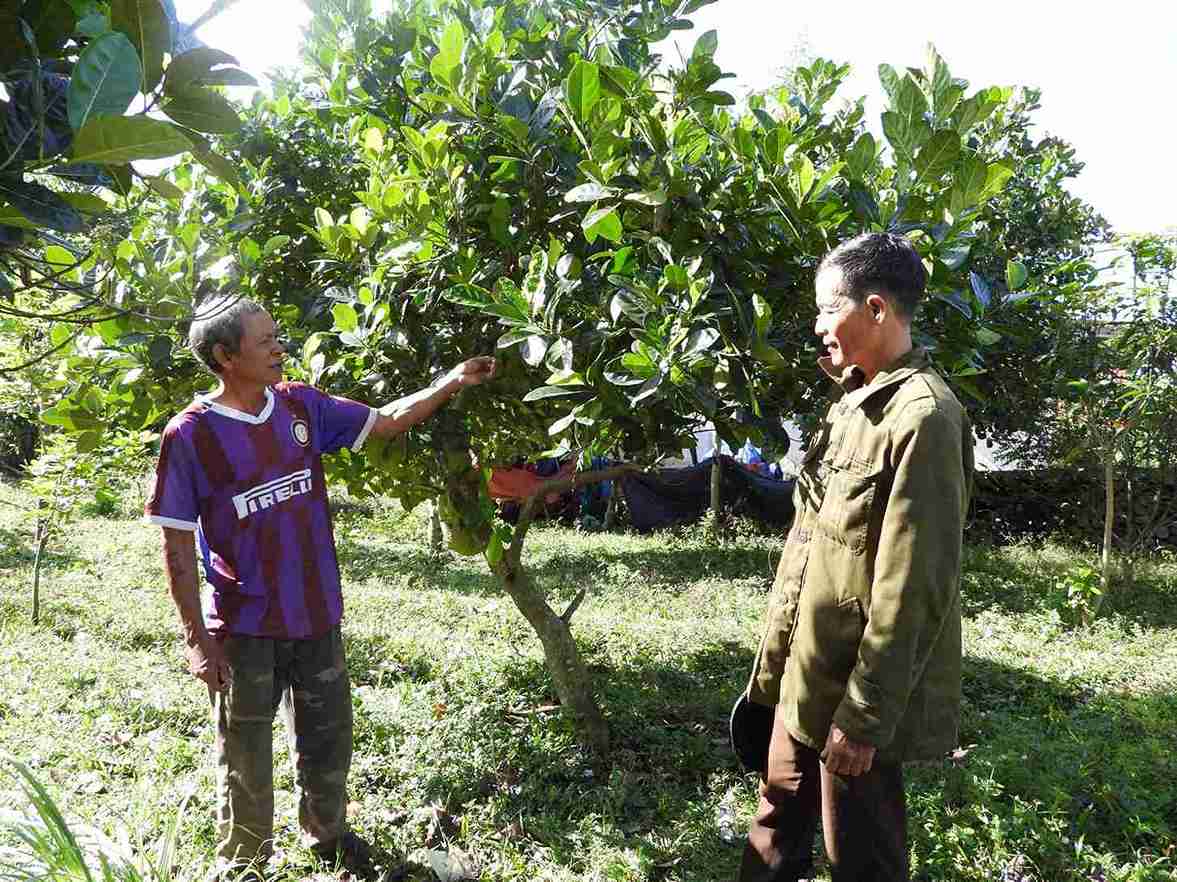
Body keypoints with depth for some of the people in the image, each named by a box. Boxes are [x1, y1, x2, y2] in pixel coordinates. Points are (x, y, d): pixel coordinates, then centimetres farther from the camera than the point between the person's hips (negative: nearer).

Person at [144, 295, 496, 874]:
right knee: (247, 759, 11)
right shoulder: (189, 435, -14)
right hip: (244, 630, -4)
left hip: (317, 617, 5)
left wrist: (452, 382, 0)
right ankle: (243, 863, 34)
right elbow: (176, 545, -11)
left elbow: (386, 422, 9)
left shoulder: (301, 405, -1)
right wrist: (197, 637, -12)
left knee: (329, 740, 20)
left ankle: (327, 836, 44)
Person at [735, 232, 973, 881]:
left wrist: (864, 715, -20)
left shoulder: (922, 417, -20)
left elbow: (914, 590, -23)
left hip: (857, 692, -8)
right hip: (804, 680, 8)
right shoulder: (854, 403, 9)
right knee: (778, 828, 23)